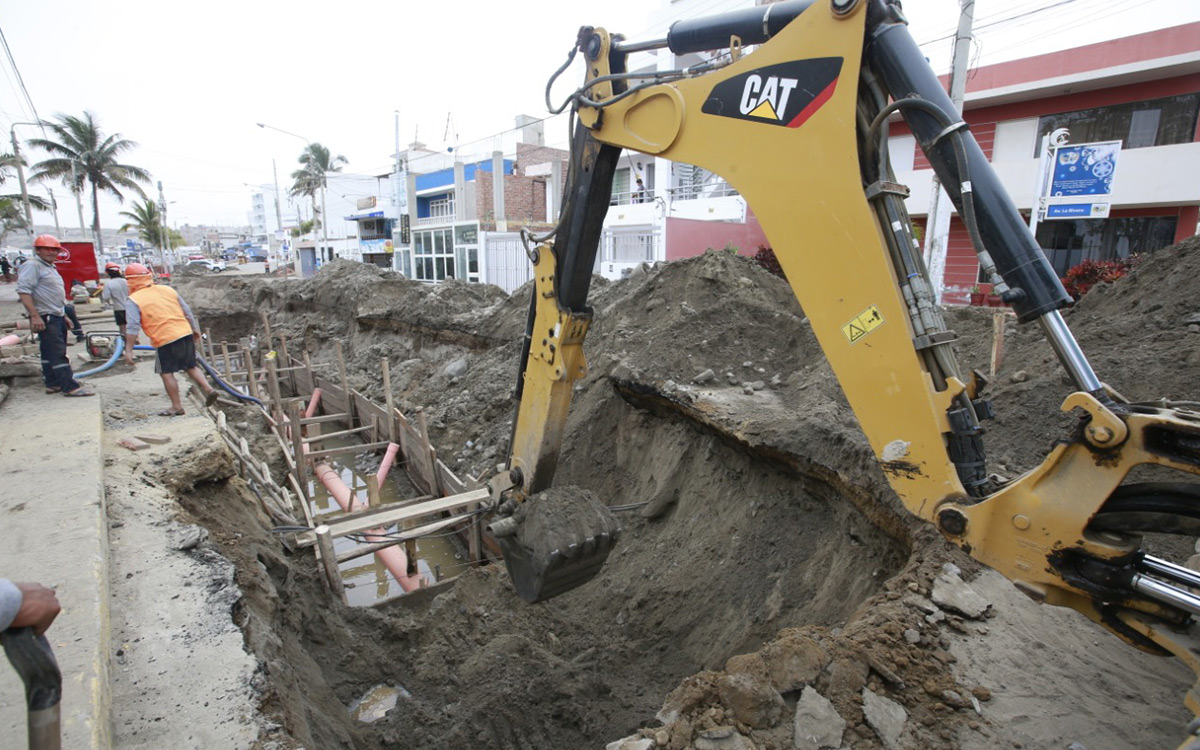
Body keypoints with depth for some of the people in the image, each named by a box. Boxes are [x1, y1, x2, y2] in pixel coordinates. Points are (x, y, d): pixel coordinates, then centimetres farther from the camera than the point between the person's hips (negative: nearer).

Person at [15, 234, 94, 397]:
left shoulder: (50, 268, 20)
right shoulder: (32, 266, -10)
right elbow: (23, 291, -20)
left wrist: (64, 315, 24)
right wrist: (34, 316, -25)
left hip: (57, 316, 10)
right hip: (45, 318, -10)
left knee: (50, 353, 14)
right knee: (57, 353, -11)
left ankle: (53, 384, 20)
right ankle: (70, 387, -13)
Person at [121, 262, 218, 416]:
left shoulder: (133, 301, -4)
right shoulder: (167, 290, 11)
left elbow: (132, 327, -10)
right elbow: (187, 312, 14)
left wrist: (129, 350, -7)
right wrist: (195, 329, 24)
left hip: (165, 340, -5)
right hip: (185, 334, 5)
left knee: (167, 373, 6)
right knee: (191, 366, 18)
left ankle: (176, 407, 10)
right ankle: (208, 389, 2)